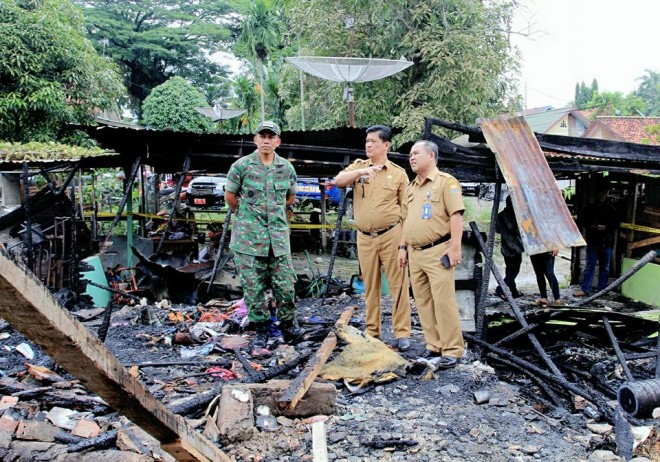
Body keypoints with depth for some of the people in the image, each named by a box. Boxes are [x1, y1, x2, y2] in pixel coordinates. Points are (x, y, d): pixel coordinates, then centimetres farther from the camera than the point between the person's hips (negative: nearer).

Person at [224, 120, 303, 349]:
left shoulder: (287, 168, 6)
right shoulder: (241, 166, -4)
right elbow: (230, 195, 6)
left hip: (279, 236, 3)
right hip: (248, 237, -2)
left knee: (285, 285, 5)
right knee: (253, 287, 3)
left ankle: (288, 326, 23)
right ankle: (261, 332, 15)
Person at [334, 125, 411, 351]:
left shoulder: (399, 173, 3)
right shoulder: (358, 166, 8)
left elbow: (406, 209, 4)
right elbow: (338, 181, -11)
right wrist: (361, 171, -26)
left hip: (391, 235, -2)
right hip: (364, 237, 3)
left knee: (398, 285, -2)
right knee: (370, 287, 10)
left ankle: (402, 333, 4)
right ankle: (372, 331, 20)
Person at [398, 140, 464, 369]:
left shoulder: (446, 181, -5)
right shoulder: (412, 187, 19)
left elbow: (456, 215, -12)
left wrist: (455, 247, -18)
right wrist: (403, 247, 19)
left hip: (437, 252, -8)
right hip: (415, 253, 8)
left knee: (444, 302, -7)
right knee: (423, 303, 9)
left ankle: (452, 350, 0)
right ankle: (434, 346, 18)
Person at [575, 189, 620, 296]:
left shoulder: (611, 210, 6)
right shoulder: (589, 208, 5)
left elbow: (616, 224, 8)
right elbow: (582, 222, 7)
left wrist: (606, 228, -10)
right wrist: (593, 226, -10)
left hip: (606, 242, 1)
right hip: (592, 241, -1)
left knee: (605, 267, 6)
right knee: (589, 265, -2)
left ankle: (602, 290, 13)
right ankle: (584, 289, -4)